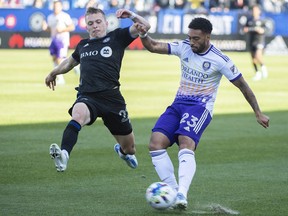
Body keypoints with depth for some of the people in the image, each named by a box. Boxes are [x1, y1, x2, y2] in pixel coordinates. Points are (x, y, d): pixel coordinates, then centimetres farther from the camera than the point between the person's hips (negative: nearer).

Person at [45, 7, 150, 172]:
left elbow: (144, 26, 0)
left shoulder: (117, 37, 8)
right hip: (87, 97, 1)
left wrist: (131, 15, -17)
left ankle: (125, 152, 53)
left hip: (111, 96, -1)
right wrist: (53, 73, 52)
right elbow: (70, 61, 40)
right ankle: (64, 155, -59)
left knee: (129, 147, 13)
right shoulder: (83, 45, 19)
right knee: (78, 114, -38)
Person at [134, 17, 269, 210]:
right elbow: (154, 47, 1)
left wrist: (258, 113, 5)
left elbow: (243, 86, 1)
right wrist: (144, 35, -21)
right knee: (156, 143, -17)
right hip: (178, 105, 5)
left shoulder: (220, 60, -7)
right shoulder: (184, 47, 4)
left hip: (200, 107, -5)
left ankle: (182, 195, -44)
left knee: (186, 145, -32)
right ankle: (173, 191, -13)